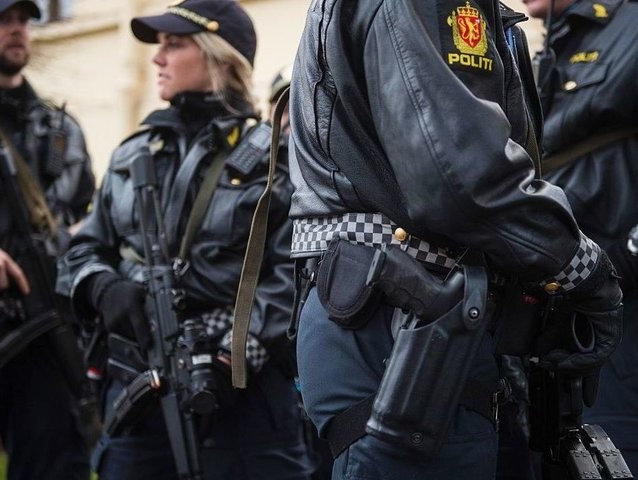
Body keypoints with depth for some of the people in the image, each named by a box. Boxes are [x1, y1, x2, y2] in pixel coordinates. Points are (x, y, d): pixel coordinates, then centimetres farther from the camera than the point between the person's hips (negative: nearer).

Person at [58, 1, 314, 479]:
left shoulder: (273, 156, -3)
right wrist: (104, 288, -4)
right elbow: (86, 248, 19)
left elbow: (294, 273, -13)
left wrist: (239, 349, -24)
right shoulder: (133, 153, 15)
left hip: (242, 390, -5)